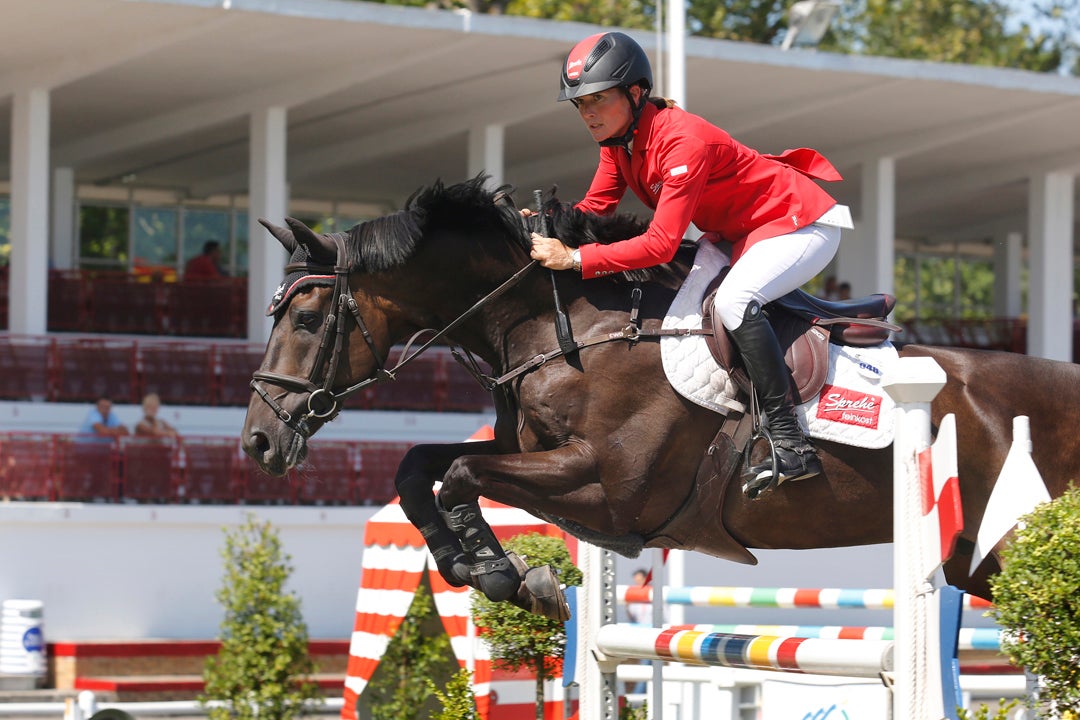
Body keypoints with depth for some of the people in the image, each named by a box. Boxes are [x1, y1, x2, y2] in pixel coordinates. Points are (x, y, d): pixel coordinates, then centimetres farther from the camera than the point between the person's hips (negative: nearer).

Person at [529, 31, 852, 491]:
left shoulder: (683, 141, -31)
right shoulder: (618, 141, -3)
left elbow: (661, 245, -35)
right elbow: (593, 210, 1)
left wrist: (574, 259, -36)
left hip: (801, 224, -10)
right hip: (740, 232, 10)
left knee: (733, 300, -33)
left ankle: (792, 446, -32)